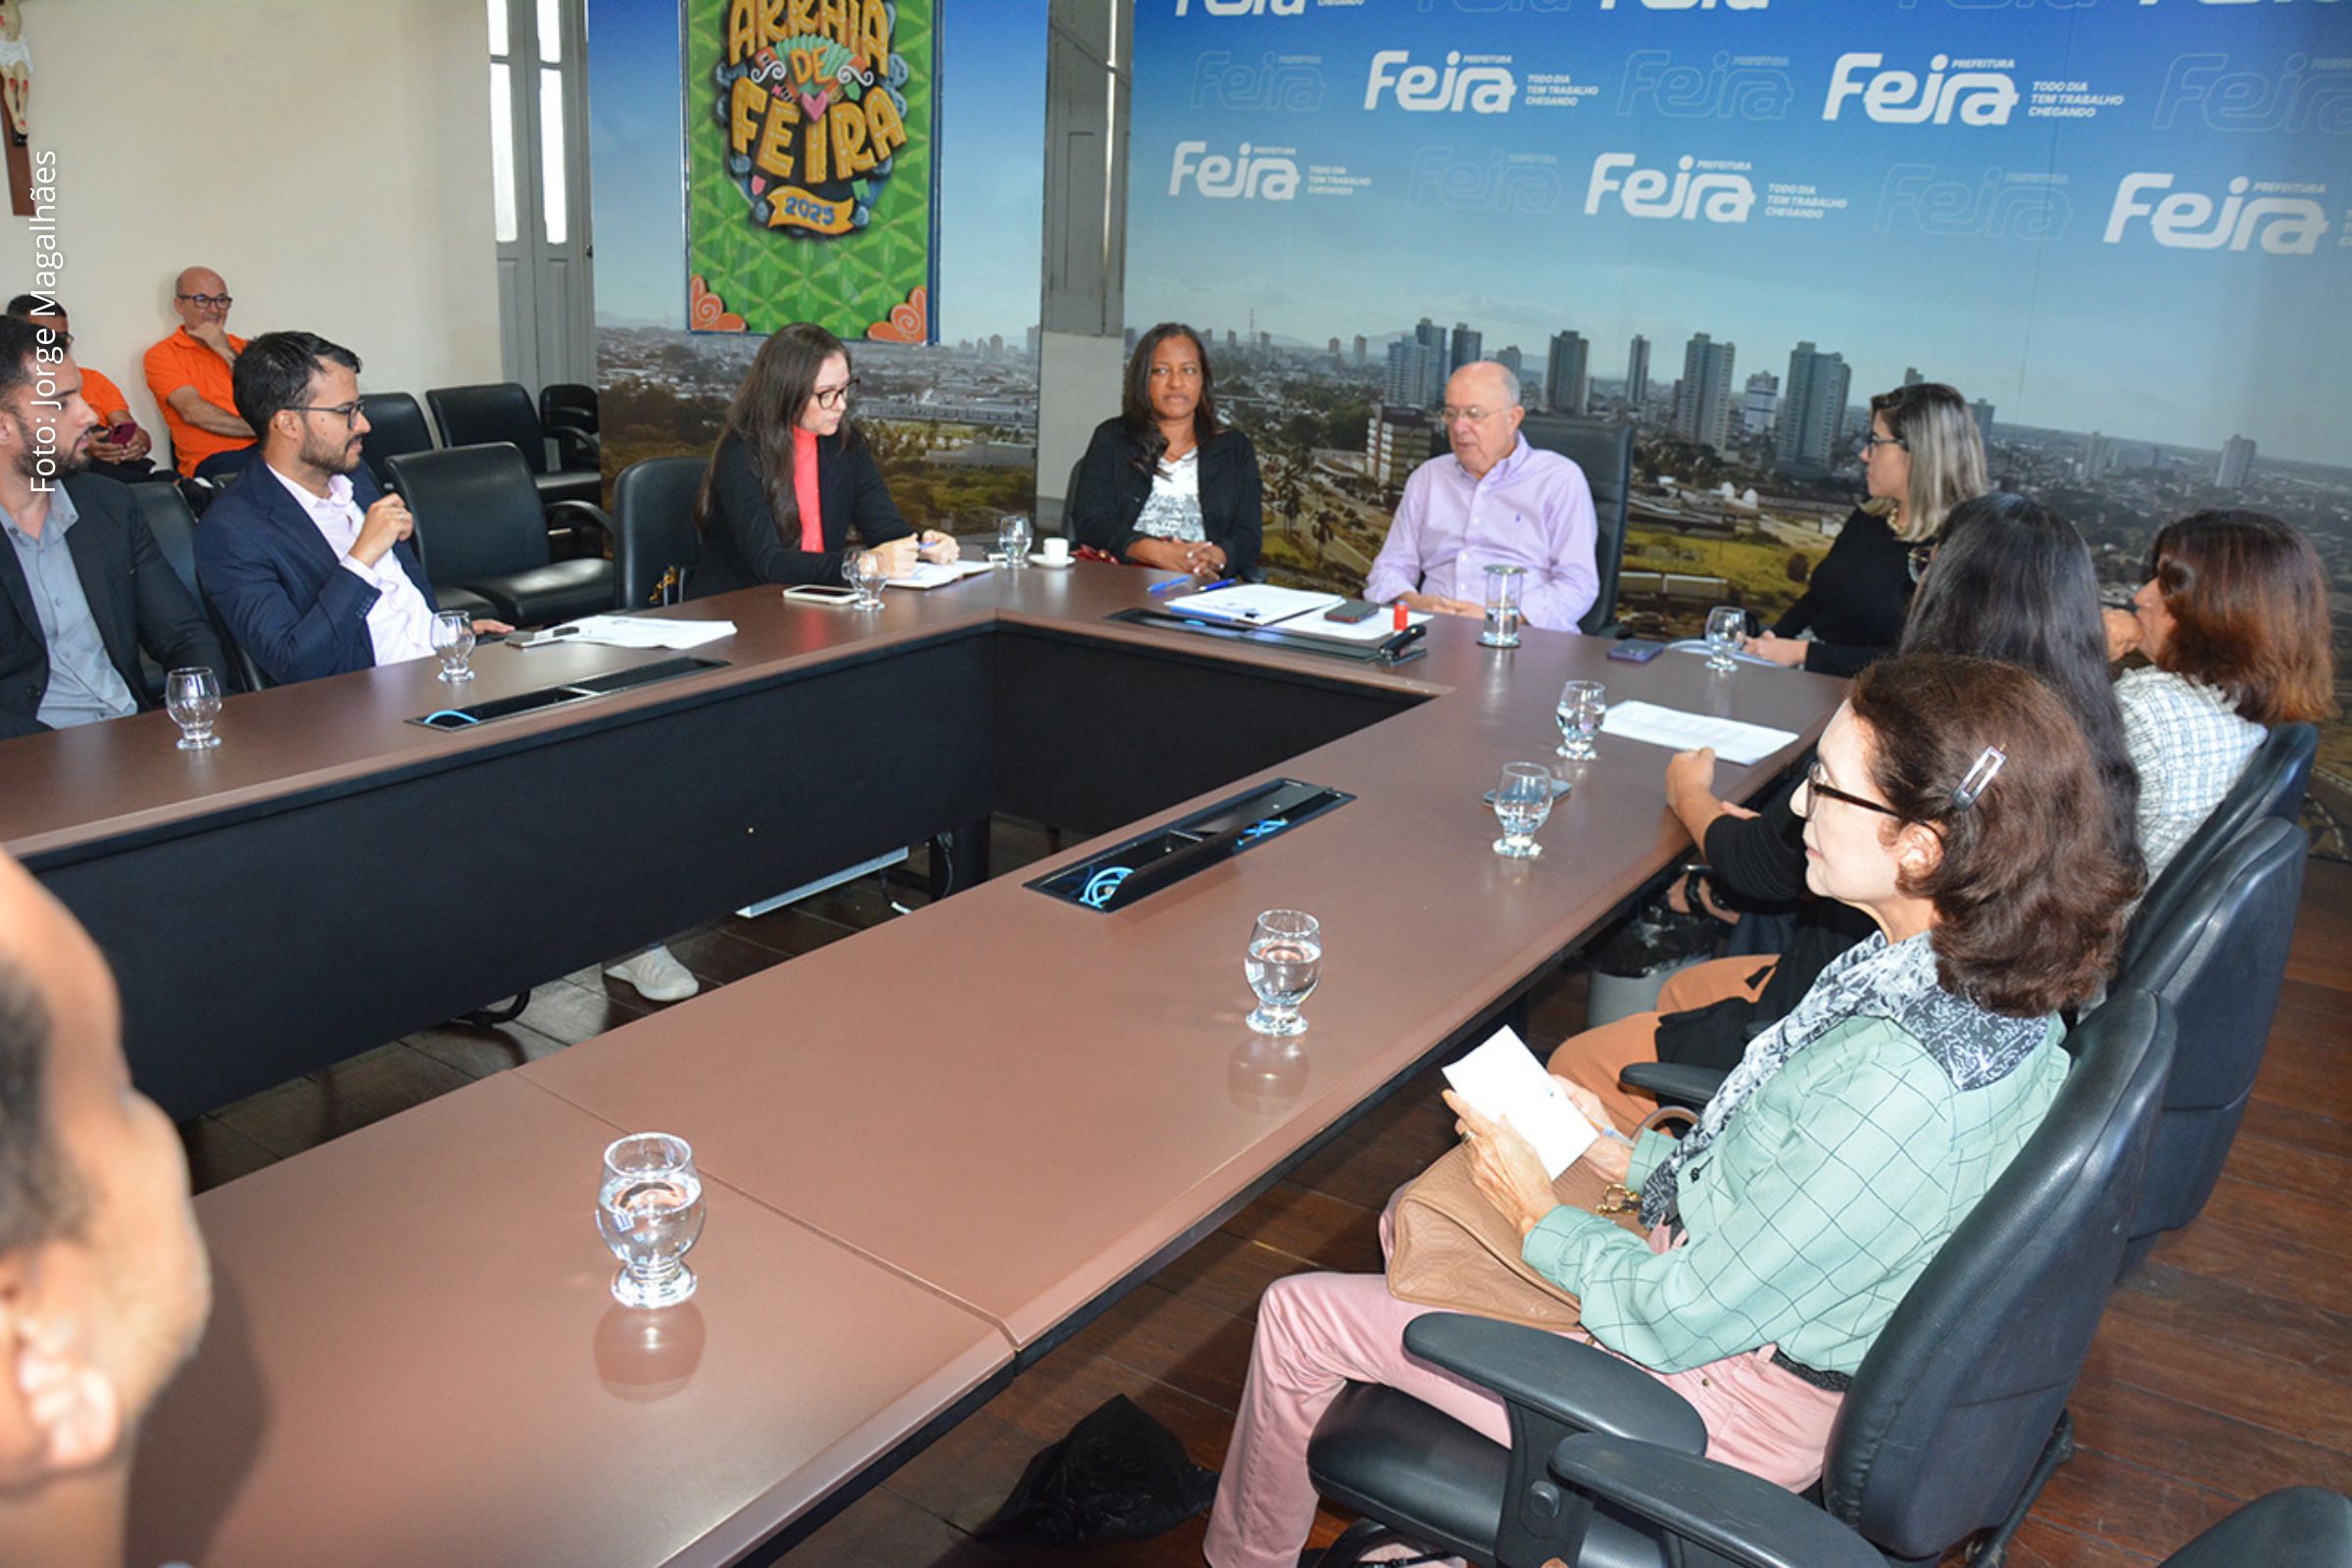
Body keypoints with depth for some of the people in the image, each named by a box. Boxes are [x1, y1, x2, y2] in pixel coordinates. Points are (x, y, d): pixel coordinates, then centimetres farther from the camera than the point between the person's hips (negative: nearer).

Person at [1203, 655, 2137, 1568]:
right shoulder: (2003, 992, -9)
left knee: (1299, 1312, 2)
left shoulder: (1893, 1086, -37)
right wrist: (1633, 1156, 5)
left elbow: (1684, 1319, -26)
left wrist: (1538, 1216, -10)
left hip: (1728, 1402, -9)